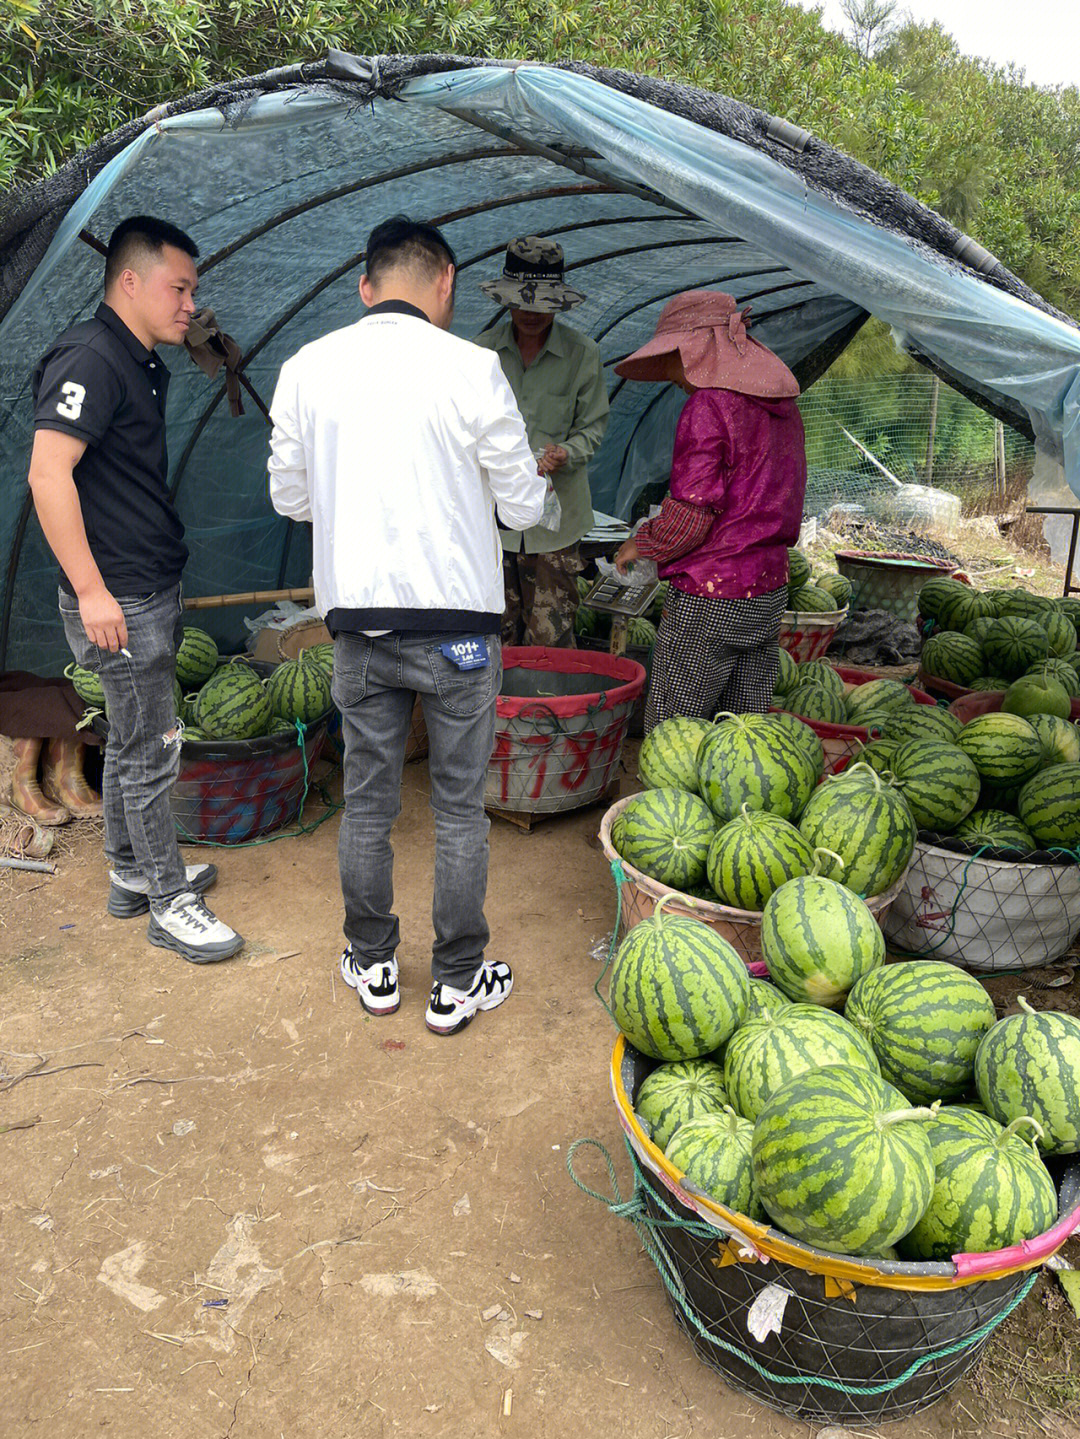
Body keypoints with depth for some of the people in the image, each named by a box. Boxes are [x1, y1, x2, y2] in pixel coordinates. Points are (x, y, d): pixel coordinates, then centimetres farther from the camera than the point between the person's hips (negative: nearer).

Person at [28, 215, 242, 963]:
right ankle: (170, 901, 12)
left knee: (132, 740, 18)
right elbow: (48, 475, -24)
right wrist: (91, 590, -25)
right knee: (152, 752, -1)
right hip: (119, 600, -10)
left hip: (151, 591, 10)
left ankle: (132, 874, 32)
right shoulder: (90, 359, -16)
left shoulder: (142, 364, 14)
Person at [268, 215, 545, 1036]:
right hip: (456, 621, -3)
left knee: (367, 803, 16)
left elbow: (291, 498, 10)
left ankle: (374, 967, 31)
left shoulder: (306, 369, 1)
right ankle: (458, 983, 21)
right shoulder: (470, 369, -10)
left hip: (357, 619, 3)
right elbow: (523, 508, -5)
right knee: (460, 809, 9)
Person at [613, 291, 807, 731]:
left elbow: (690, 513, -18)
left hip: (709, 600, -8)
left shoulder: (708, 407, -14)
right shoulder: (782, 406, 12)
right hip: (769, 594, 9)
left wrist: (641, 544, 1)